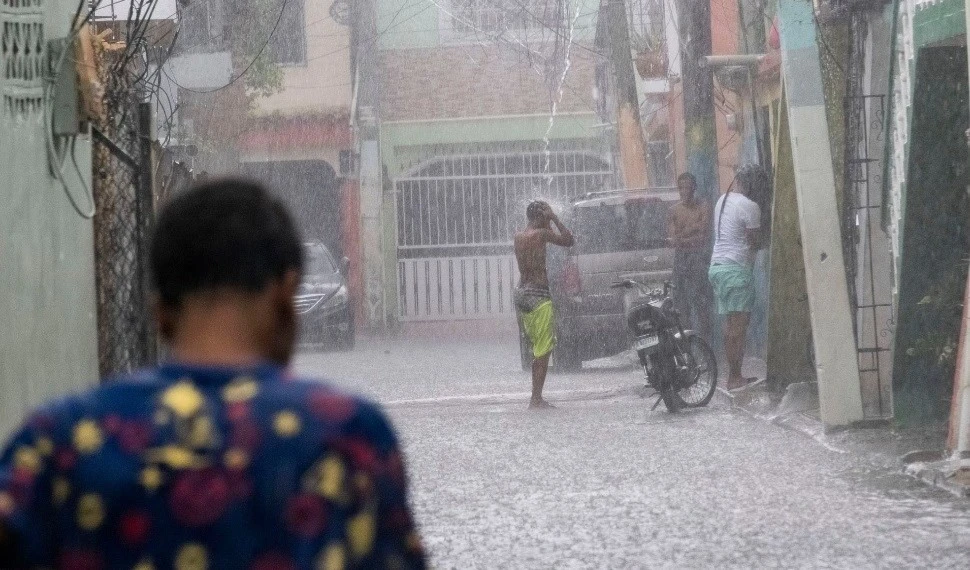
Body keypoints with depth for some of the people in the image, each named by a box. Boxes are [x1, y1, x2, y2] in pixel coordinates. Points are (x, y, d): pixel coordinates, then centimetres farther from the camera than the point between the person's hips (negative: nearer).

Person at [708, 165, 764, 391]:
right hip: (737, 267, -9)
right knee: (739, 324, -8)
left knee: (731, 324, 11)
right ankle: (735, 377, -10)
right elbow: (755, 243, -9)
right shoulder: (749, 207, -13)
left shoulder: (722, 201, 14)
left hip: (717, 265, 9)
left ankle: (733, 375, 12)